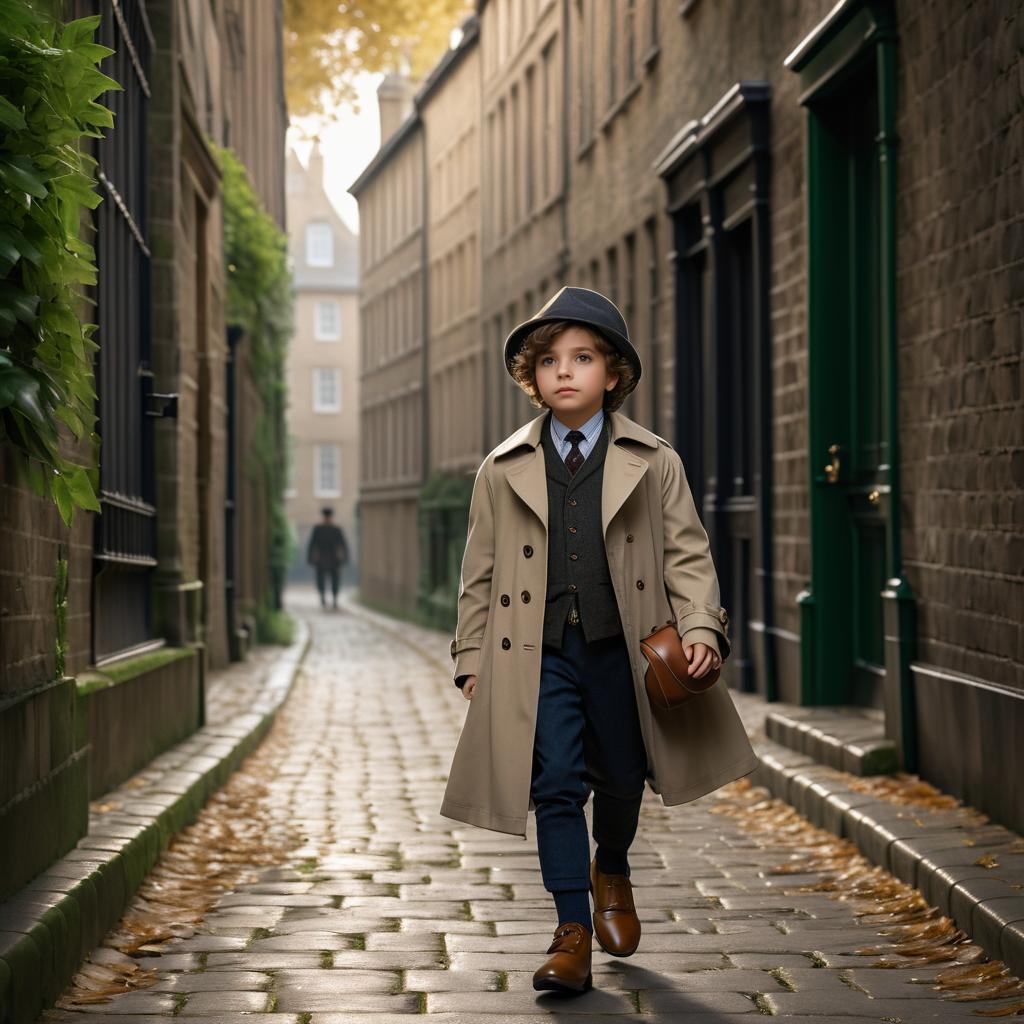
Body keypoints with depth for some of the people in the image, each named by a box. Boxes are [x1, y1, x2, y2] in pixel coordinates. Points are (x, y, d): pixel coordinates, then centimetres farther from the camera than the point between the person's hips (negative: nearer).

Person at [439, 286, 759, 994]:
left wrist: (699, 627, -11)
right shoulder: (503, 472, 7)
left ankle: (612, 873, 43)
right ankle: (573, 935, -1)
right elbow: (480, 573, 10)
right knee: (557, 786, -7)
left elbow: (687, 554, 3)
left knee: (621, 779, 11)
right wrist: (473, 657, 6)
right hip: (539, 654, 0)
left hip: (623, 648, 0)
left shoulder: (654, 464, 4)